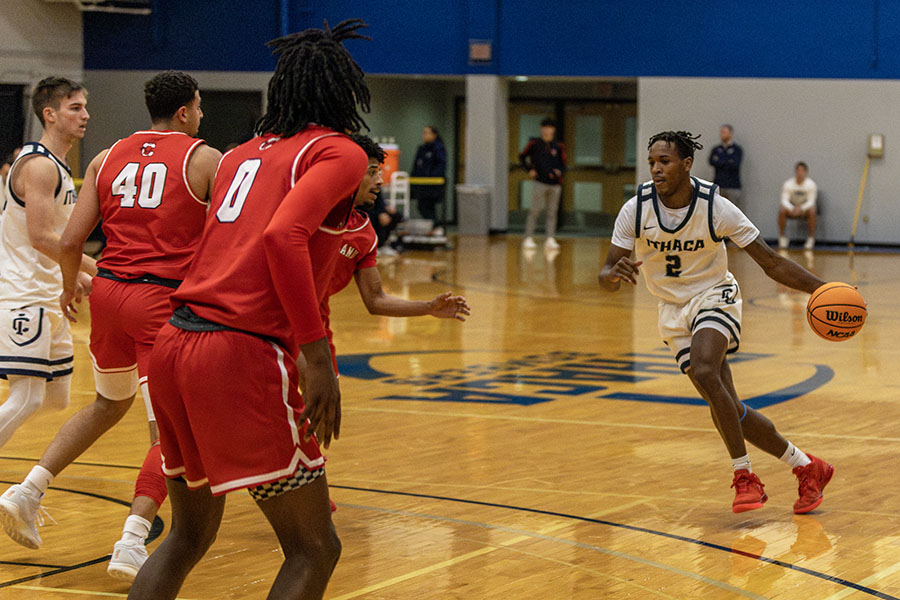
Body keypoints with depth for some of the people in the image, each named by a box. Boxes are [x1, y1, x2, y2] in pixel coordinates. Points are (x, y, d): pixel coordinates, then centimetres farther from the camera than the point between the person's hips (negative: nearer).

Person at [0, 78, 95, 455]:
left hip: (48, 299, 10)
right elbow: (41, 236, -23)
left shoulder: (58, 167, 16)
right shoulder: (38, 165, -15)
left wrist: (75, 275, 17)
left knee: (56, 398, 12)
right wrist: (98, 270, -22)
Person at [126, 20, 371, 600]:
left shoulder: (241, 154, 21)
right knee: (314, 549, 2)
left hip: (174, 341, 8)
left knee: (189, 535, 22)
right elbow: (284, 236, -18)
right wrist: (317, 357, -19)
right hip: (241, 355, -8)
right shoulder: (340, 152, -1)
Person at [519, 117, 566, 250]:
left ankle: (550, 239, 3)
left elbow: (563, 164, 13)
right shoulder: (534, 143, 3)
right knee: (534, 211, -4)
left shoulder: (558, 147, 9)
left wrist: (559, 171, -8)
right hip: (540, 183, -3)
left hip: (555, 183, 3)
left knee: (552, 212, 2)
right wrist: (529, 169, 2)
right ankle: (528, 238, 0)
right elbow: (522, 156, 14)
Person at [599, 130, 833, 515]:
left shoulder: (716, 209, -19)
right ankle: (807, 468, 17)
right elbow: (606, 277, -13)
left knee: (705, 373, -33)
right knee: (726, 409, -1)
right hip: (673, 311, 3)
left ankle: (744, 476, -20)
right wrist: (615, 273, -38)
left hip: (713, 297, -3)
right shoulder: (636, 210, -14)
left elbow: (772, 264, -13)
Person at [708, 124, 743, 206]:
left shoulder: (737, 150, 3)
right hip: (718, 186, 4)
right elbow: (711, 161, -3)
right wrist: (728, 162, -7)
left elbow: (735, 164, -12)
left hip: (733, 187, -4)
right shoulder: (716, 149, 14)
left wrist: (720, 161, -3)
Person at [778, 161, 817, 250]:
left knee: (812, 211, -35)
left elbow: (811, 201, -17)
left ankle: (811, 239, -23)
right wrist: (792, 209, -36)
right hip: (791, 208, 1)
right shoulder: (788, 184, -10)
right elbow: (784, 200, -15)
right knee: (782, 210, -30)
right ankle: (782, 237, -16)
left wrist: (801, 208, -37)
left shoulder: (811, 184, -12)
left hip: (804, 209, -1)